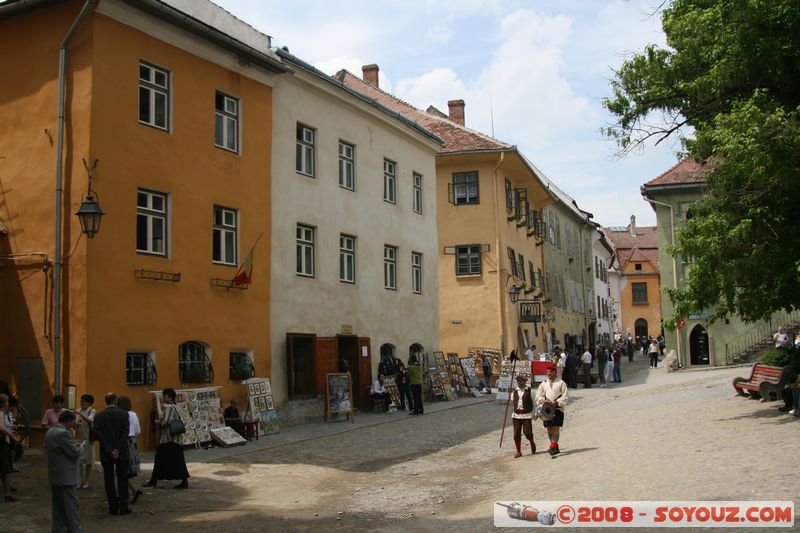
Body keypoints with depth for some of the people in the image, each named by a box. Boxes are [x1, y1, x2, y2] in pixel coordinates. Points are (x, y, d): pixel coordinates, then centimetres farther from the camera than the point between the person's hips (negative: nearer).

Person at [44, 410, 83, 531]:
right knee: (72, 507, -3)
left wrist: (75, 445, 12)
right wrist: (81, 447, 0)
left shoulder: (50, 432, 9)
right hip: (66, 478, -10)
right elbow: (75, 453, -19)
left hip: (54, 476, 10)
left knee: (58, 508, 14)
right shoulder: (63, 433, -21)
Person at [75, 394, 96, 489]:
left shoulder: (92, 411, -6)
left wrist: (80, 414, -32)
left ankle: (86, 481, 15)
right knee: (79, 459, 6)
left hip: (88, 438, -4)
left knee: (88, 459, 5)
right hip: (78, 438, 5)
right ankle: (81, 480, 15)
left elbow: (89, 420, -25)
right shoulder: (79, 411, 8)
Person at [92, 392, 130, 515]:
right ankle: (123, 507, 5)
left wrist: (109, 450, -9)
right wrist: (117, 449, -10)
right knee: (122, 480, 7)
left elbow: (98, 435, -8)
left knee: (109, 481, 8)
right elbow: (125, 433, -11)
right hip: (122, 453, 0)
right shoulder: (124, 414, -4)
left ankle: (113, 507, 9)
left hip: (106, 454, 0)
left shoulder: (98, 416, -1)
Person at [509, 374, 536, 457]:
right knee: (516, 433, 1)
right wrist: (510, 400, -5)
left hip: (526, 414, -3)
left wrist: (533, 414, 2)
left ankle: (532, 443, 26)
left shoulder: (529, 390, 0)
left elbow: (532, 402, 5)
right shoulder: (515, 391, 10)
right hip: (516, 414, 3)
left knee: (527, 432, -7)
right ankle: (518, 451, 12)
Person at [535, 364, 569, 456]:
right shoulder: (543, 384, 13)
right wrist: (541, 400, -9)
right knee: (549, 428, 5)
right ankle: (555, 447, 16)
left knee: (556, 427, -12)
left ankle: (553, 446, -17)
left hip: (558, 408, -4)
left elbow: (566, 396, -3)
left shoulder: (561, 383, 1)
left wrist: (557, 402, -15)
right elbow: (538, 394, 13)